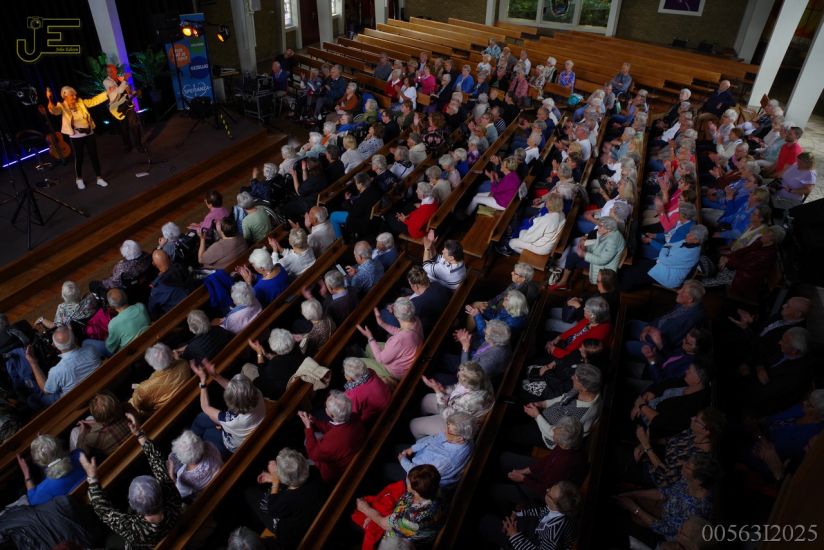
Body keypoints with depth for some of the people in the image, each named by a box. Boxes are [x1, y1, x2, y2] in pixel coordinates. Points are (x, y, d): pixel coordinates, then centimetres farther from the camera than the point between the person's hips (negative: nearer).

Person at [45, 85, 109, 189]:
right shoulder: (62, 106, -5)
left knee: (94, 156, 7)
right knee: (79, 158, 5)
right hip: (76, 136, -3)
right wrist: (50, 99, -43)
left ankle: (99, 178, 16)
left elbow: (94, 100, 8)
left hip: (89, 133, 4)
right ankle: (79, 179, 22)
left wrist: (107, 93, 1)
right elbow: (54, 110, -24)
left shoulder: (81, 102, 6)